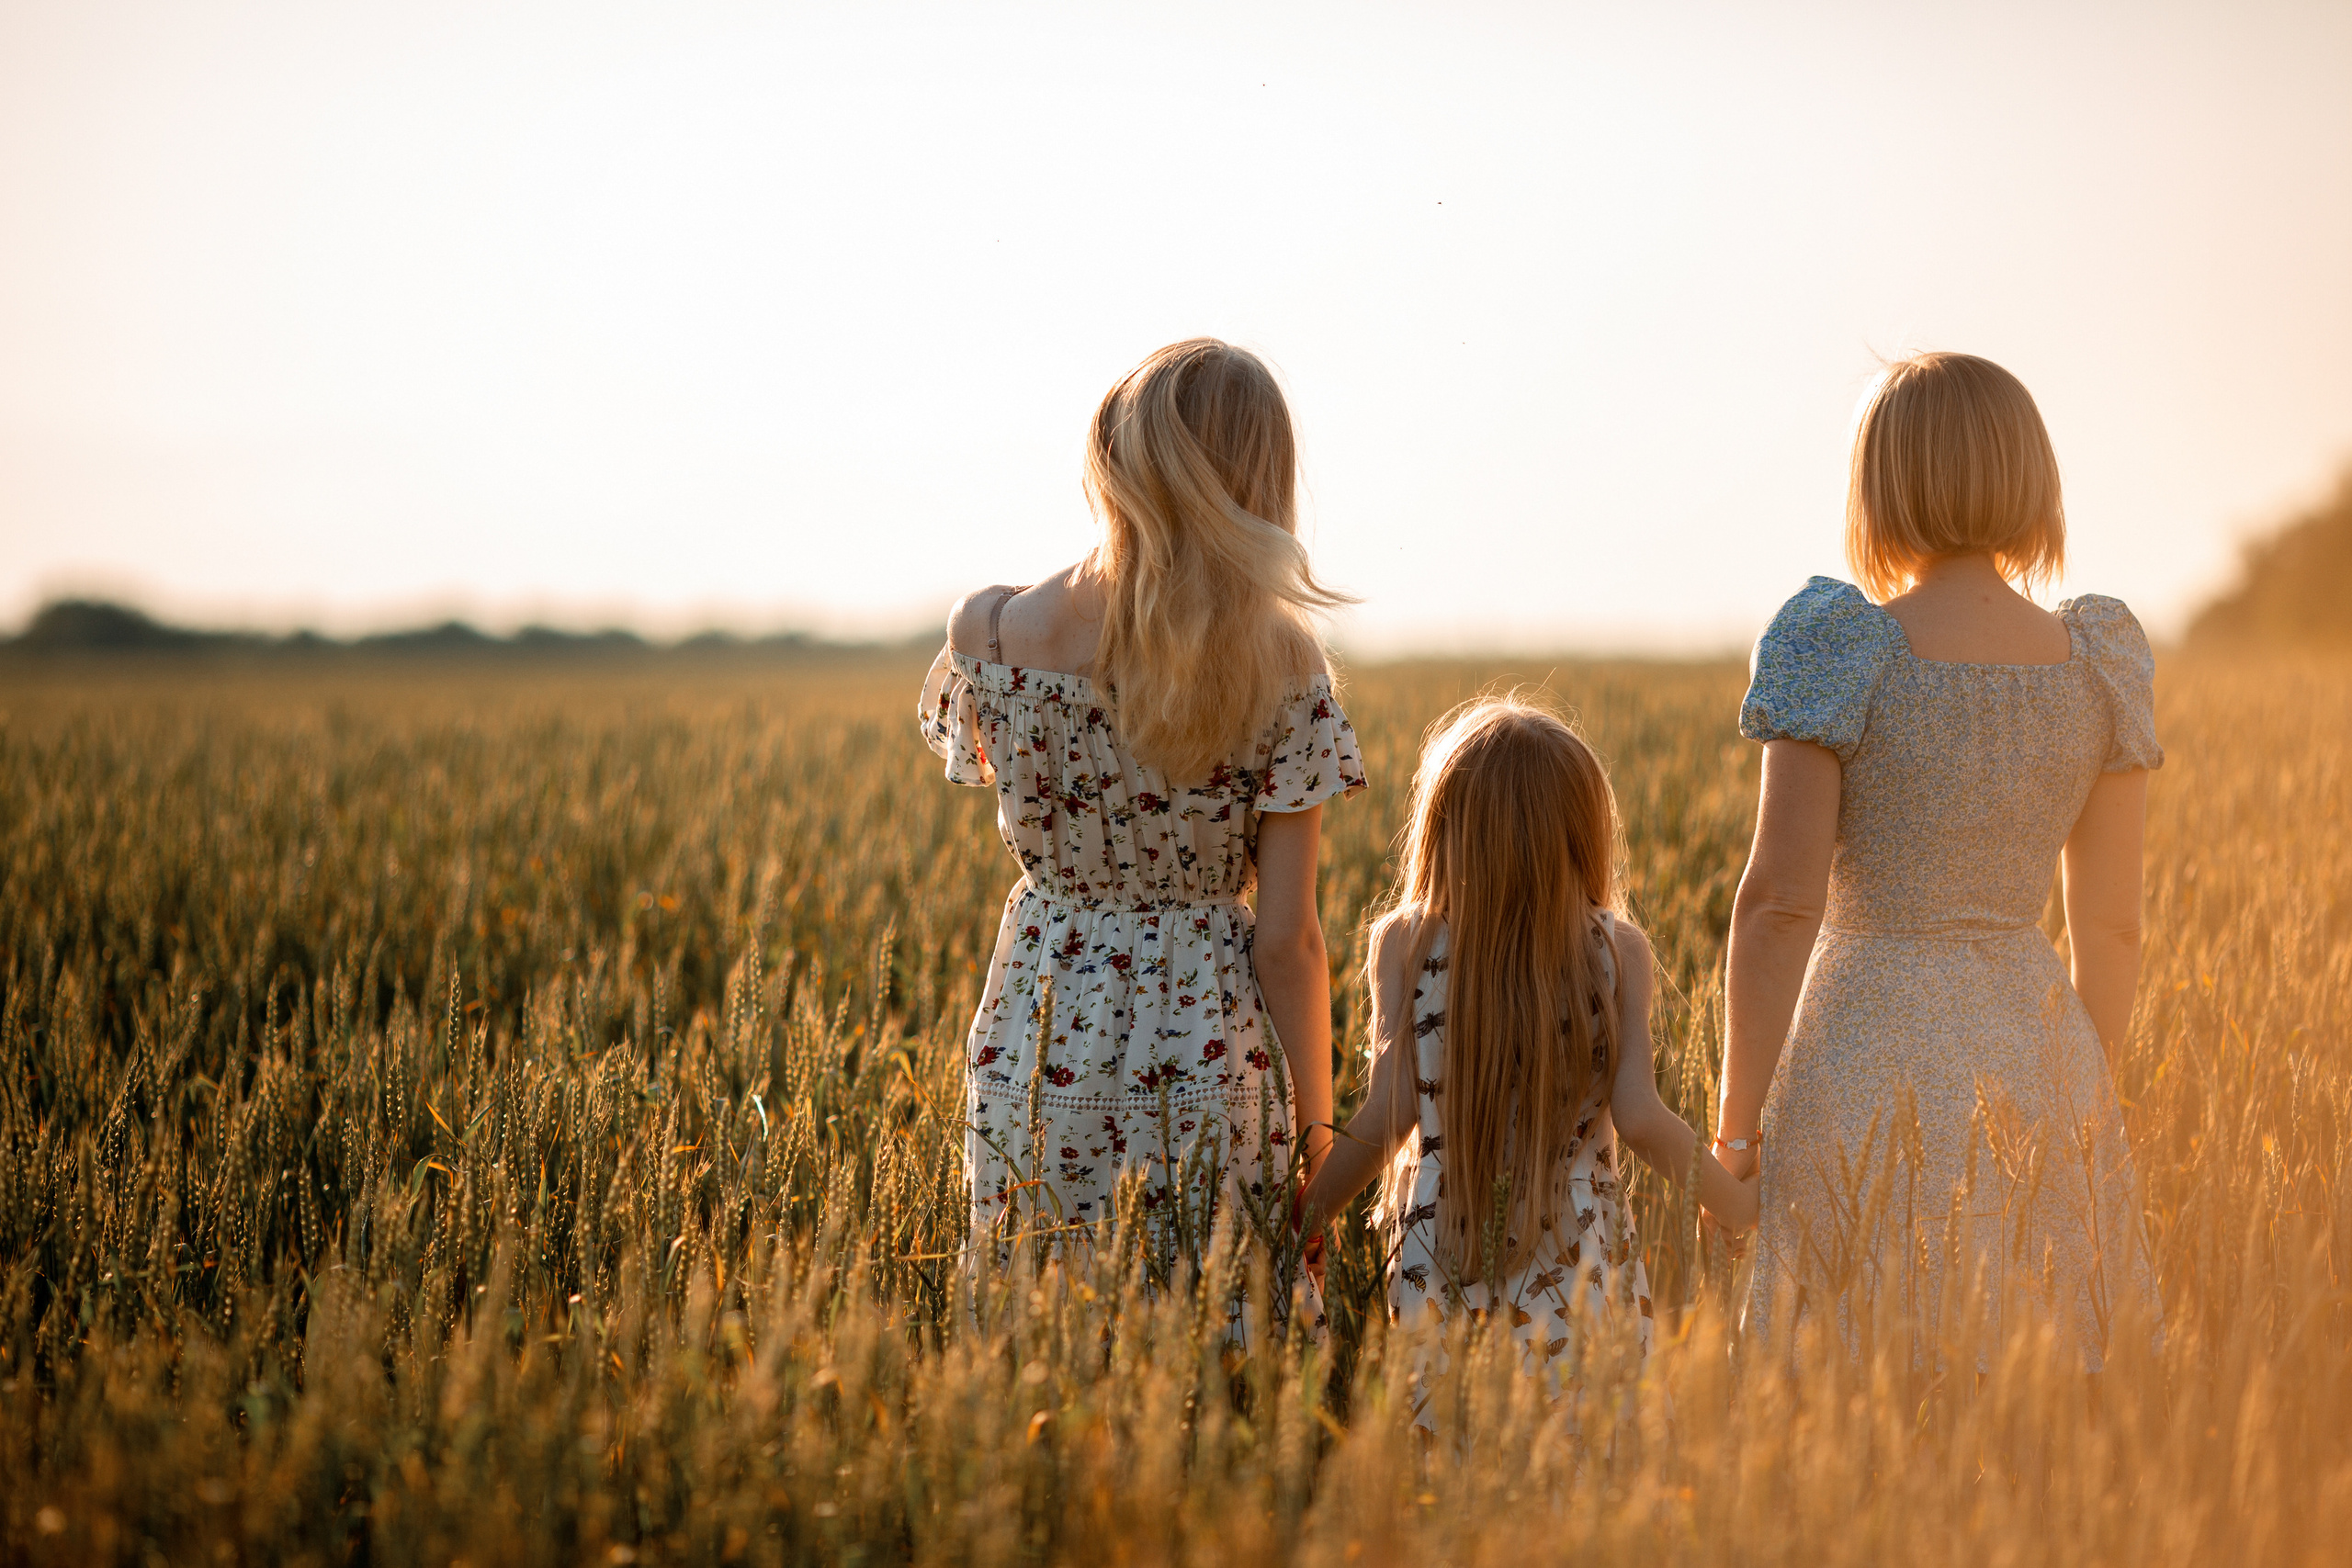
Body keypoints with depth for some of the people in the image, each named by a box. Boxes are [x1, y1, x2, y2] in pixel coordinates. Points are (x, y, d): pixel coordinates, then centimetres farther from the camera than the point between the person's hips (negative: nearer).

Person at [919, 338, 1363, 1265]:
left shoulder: (989, 634, -8)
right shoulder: (1281, 664, -12)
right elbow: (1288, 939, -10)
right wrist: (1317, 1129, 1)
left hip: (1036, 1046, 2)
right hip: (1213, 1059, -2)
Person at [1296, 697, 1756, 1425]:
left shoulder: (1405, 944, -2)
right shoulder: (1619, 951, -2)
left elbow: (1389, 1116, -3)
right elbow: (1639, 1117, -5)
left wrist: (1307, 1212, 11)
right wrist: (1740, 1207, 8)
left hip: (1440, 1258, 1)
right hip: (1578, 1262, 0)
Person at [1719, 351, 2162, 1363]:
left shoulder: (1842, 646, -10)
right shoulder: (2099, 661, 3)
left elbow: (1780, 902, -13)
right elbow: (2112, 923, 7)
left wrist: (1736, 1128, -6)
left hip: (1870, 1061, -4)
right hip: (2038, 1054, 4)